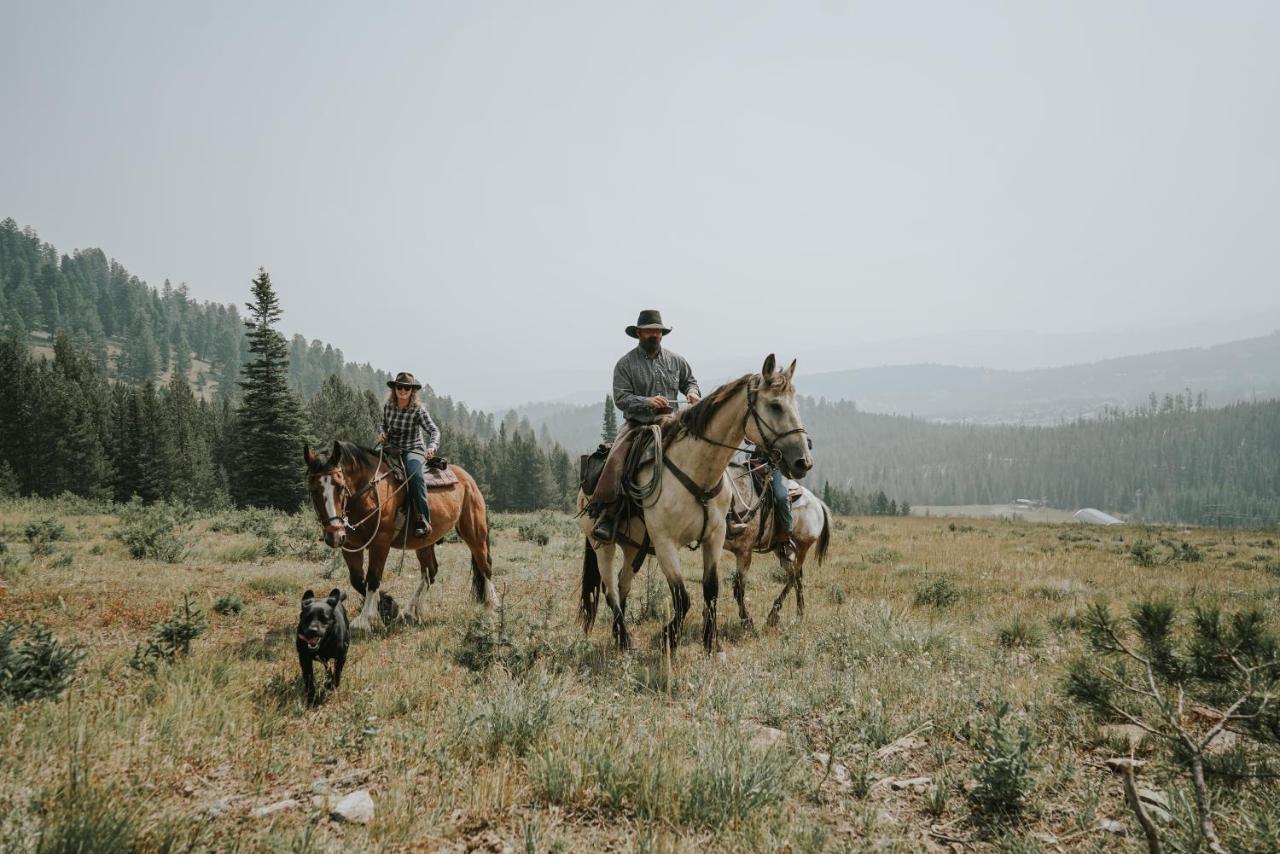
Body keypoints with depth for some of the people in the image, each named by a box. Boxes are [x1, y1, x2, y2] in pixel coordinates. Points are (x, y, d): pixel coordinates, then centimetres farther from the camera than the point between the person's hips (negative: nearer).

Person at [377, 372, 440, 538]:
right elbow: (383, 424, 21)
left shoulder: (418, 410, -11)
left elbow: (434, 430, -18)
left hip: (414, 451, -5)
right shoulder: (388, 406, 3)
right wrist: (382, 433, -3)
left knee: (415, 475, -35)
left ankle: (423, 520, -34)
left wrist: (432, 447, -37)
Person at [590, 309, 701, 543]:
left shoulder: (676, 360, 13)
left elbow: (690, 381, 26)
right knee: (615, 459, -27)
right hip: (638, 424, -2)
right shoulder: (625, 364, 1)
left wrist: (692, 392, 2)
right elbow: (621, 398, -6)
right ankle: (606, 515, -28)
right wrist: (647, 402, -22)